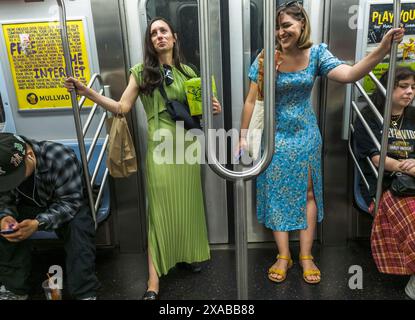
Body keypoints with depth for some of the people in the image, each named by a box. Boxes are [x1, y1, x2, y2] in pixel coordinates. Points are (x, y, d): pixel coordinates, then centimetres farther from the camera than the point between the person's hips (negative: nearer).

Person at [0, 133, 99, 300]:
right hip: (29, 206, 4)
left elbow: (71, 202, -30)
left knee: (79, 225, -34)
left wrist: (38, 223, -45)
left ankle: (85, 293, -25)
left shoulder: (62, 158, -33)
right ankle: (14, 288, -8)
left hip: (66, 208, -3)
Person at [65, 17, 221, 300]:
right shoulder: (142, 71, 1)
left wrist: (212, 108, -4)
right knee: (160, 208, -3)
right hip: (160, 147, -3)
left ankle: (188, 255, 30)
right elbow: (122, 107, -4)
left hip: (187, 145, 3)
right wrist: (88, 92, -14)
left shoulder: (188, 72, 9)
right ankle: (153, 282, 5)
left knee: (187, 203, 9)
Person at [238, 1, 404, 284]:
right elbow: (252, 101, -7)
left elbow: (348, 74, -20)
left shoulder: (316, 54, -5)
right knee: (277, 194, 4)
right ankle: (284, 256, 18)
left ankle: (306, 256, 21)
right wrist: (243, 136, -5)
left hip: (306, 136, 2)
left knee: (307, 193, 6)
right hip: (275, 136, -1)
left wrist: (382, 50, -32)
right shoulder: (266, 58, -10)